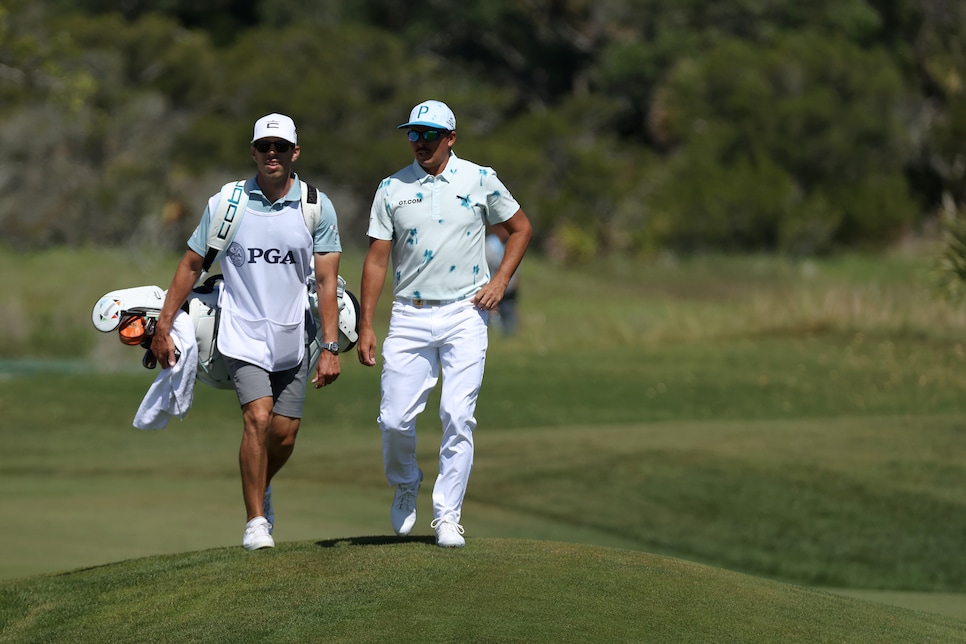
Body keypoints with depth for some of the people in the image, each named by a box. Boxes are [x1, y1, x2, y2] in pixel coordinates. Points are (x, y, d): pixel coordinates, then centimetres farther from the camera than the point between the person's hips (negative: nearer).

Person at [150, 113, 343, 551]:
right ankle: (256, 520, -8)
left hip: (292, 336, 2)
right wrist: (163, 326, 5)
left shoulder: (317, 207, -2)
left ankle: (260, 490, 38)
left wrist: (331, 347, -8)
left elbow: (326, 281, -3)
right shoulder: (225, 204, -4)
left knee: (285, 434, 6)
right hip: (243, 332, -2)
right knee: (258, 419, -18)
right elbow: (191, 265, 6)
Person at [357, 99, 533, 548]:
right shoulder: (392, 189, 5)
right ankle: (405, 485, 26)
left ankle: (447, 516, -1)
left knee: (458, 418, -8)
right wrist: (365, 326, -1)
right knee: (395, 419, -3)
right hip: (410, 316, 1)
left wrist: (500, 281, 2)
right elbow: (377, 260, 5)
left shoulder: (480, 181, 3)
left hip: (465, 314, -1)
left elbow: (520, 228, 16)